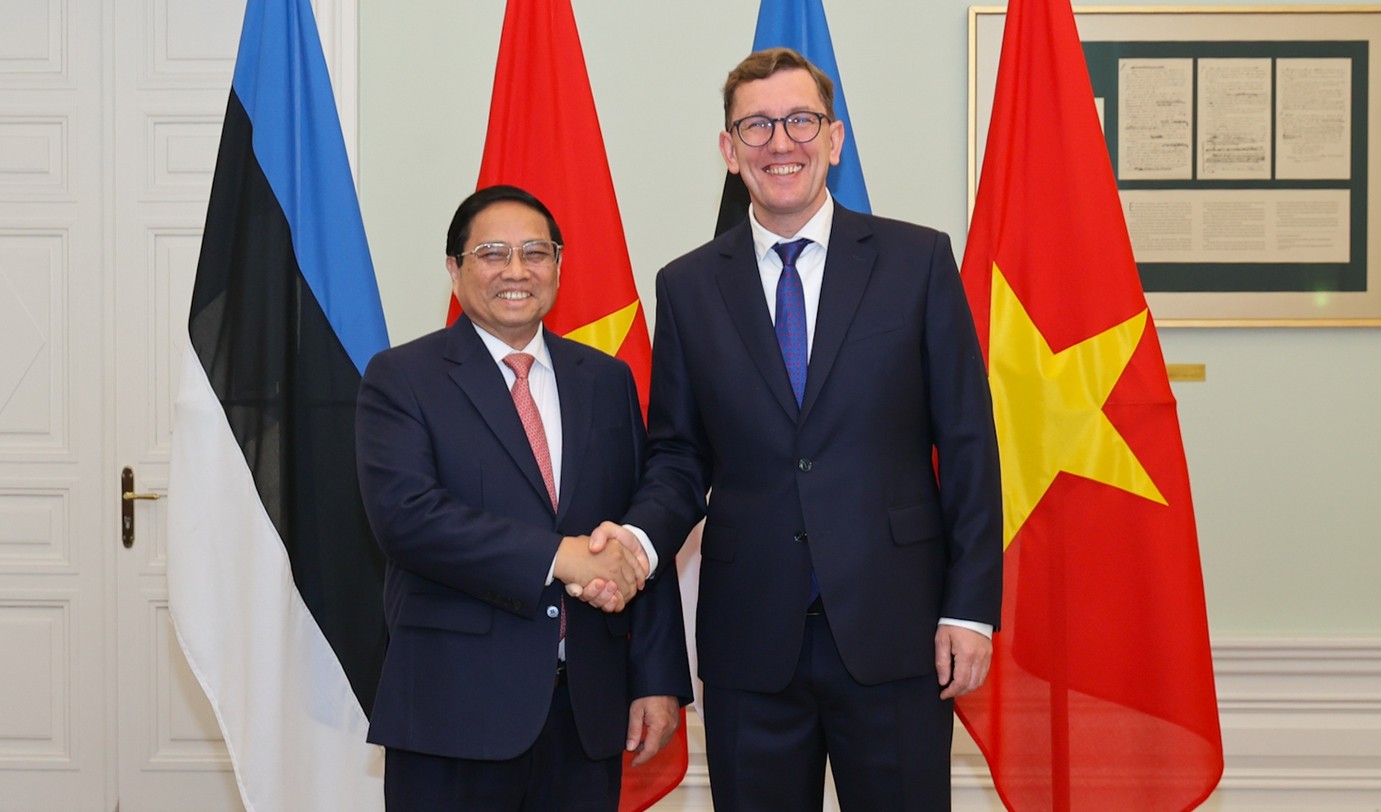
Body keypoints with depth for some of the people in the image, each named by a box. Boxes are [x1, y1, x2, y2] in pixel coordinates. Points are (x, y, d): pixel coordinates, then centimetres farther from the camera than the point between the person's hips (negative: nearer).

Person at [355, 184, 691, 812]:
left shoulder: (607, 380, 11)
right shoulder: (400, 378, 0)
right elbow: (404, 514, -16)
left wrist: (659, 680, 3)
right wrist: (557, 556, -21)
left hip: (589, 708, 4)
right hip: (454, 711, -3)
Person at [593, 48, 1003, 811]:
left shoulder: (917, 260, 1)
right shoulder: (687, 286, 5)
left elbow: (966, 442, 0)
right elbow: (680, 453, 8)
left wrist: (970, 606, -4)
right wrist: (641, 534, -13)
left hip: (892, 629, -1)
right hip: (750, 640, 2)